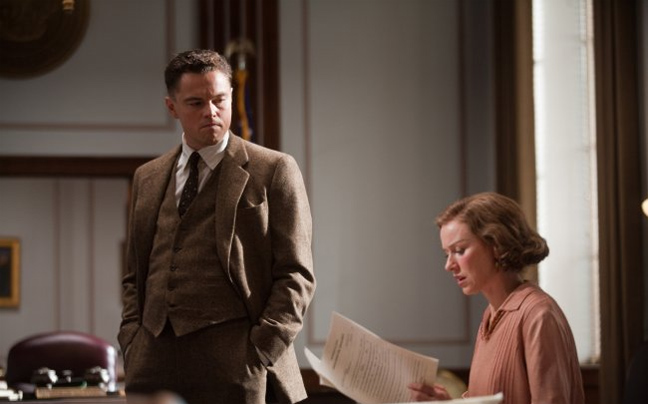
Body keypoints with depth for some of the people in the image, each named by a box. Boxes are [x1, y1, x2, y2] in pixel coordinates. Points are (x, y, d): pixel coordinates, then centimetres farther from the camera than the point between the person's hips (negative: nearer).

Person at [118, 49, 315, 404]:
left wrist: (259, 354, -10)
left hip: (235, 363, -4)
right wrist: (131, 342, 6)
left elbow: (295, 275, -1)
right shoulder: (147, 178, 18)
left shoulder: (274, 171, 3)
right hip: (153, 366, 4)